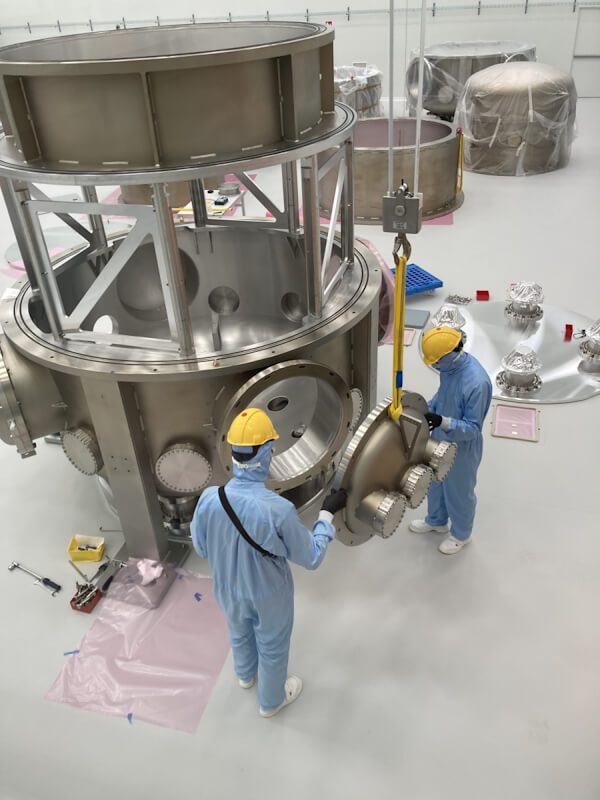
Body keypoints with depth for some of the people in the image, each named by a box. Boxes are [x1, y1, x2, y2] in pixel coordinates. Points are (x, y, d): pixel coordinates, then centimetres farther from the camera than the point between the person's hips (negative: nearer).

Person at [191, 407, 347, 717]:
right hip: (268, 594, -3)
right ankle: (271, 700, 54)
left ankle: (246, 674, 65)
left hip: (228, 588, 4)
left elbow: (201, 547, -6)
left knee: (239, 633, 35)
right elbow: (311, 557, -20)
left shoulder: (209, 499, -27)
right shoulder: (278, 510, -37)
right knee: (272, 648, 26)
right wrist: (327, 513, -9)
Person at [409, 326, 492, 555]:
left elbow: (473, 428, -29)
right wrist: (427, 409, -4)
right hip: (441, 439, 8)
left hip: (462, 447, -8)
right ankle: (436, 521, 54)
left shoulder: (477, 383, -36)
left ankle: (461, 534, 43)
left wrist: (443, 422, -42)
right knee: (435, 482, 27)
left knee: (459, 492, 16)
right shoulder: (451, 365, -11)